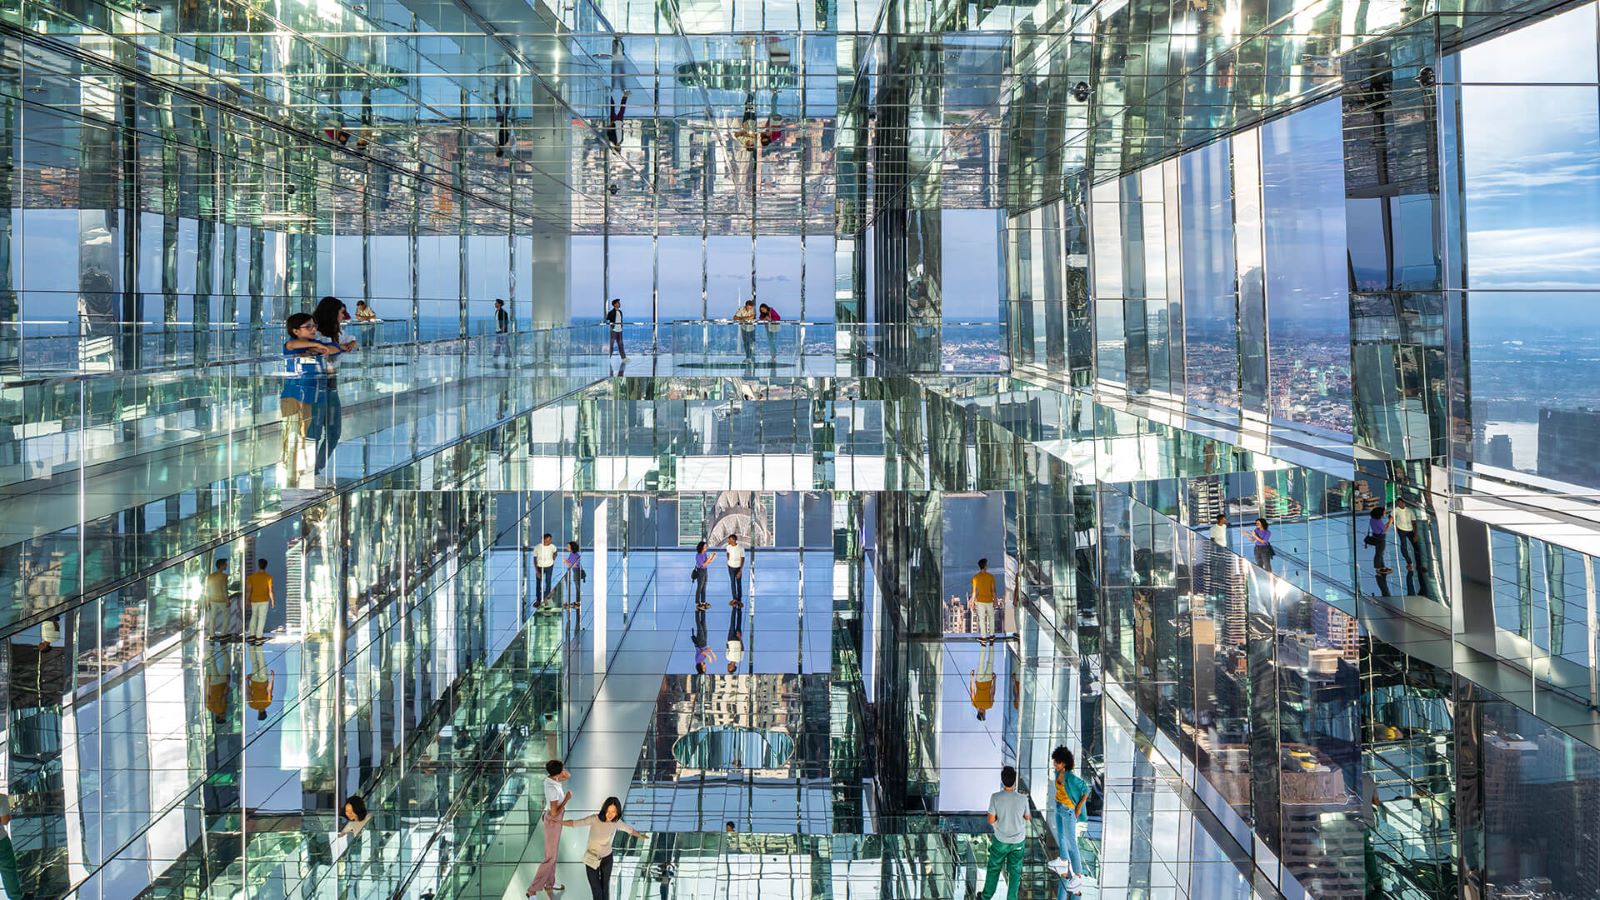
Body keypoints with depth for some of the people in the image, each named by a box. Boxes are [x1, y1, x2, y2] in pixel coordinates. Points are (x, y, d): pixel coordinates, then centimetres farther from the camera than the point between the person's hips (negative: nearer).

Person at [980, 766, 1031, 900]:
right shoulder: (1022, 799, -17)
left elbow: (991, 820, -14)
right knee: (1015, 871, 15)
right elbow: (1027, 817, 1)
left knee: (994, 868, 18)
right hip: (1018, 841, 0)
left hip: (1001, 840, 0)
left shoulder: (995, 797, -21)